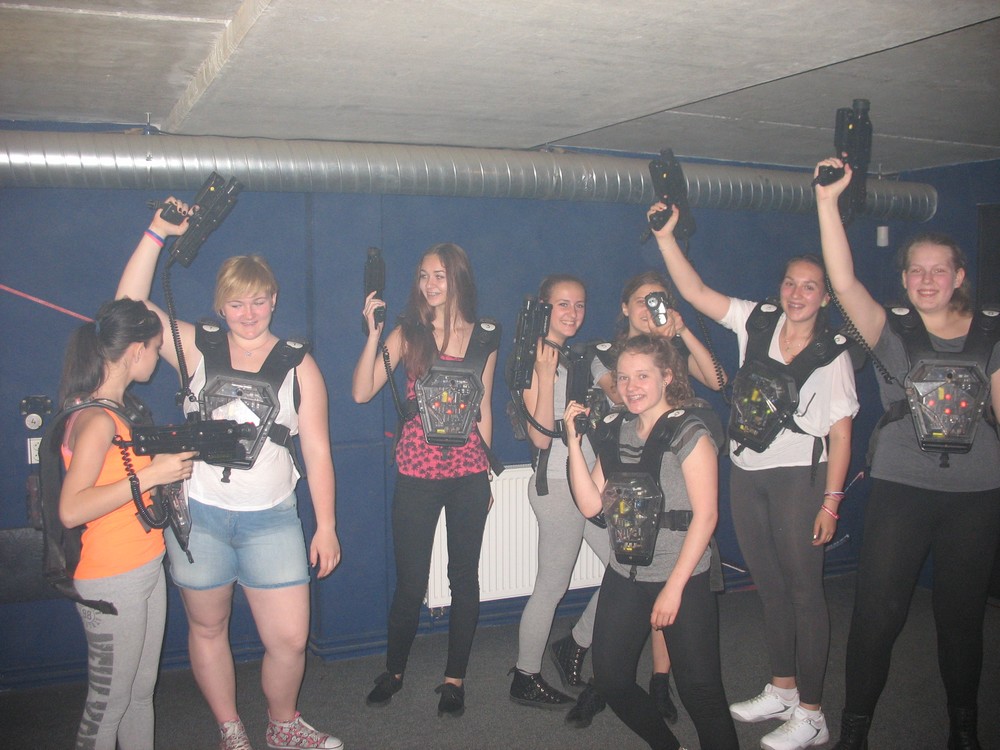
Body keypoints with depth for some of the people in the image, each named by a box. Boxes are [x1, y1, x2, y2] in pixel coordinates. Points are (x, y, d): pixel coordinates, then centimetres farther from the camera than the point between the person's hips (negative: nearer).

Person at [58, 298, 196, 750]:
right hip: (111, 583, -9)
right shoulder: (96, 420, -21)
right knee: (109, 700, 6)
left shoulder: (118, 408, 8)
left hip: (146, 570, 9)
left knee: (141, 691, 19)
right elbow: (71, 510, -28)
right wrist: (151, 474, -28)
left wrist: (169, 452, 5)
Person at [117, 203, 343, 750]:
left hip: (271, 519, 0)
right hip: (199, 515, 1)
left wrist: (326, 526, 0)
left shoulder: (297, 365, 3)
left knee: (290, 639, -1)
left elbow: (317, 451, 2)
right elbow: (130, 304, -8)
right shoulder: (196, 349, 3)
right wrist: (157, 234, -15)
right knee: (207, 628, 14)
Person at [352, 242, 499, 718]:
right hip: (416, 473, -2)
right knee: (410, 581, 5)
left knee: (465, 577, 9)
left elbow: (483, 408, 13)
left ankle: (455, 678, 25)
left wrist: (485, 471, 13)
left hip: (469, 474, 2)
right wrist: (374, 333, -17)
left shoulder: (484, 337, 6)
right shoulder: (408, 333, 0)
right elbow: (362, 393, -9)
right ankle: (394, 671, 29)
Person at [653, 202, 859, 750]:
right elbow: (695, 291, 0)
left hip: (798, 478, -5)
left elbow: (840, 431, -7)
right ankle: (782, 690, 31)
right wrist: (666, 236, -9)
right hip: (746, 475, 5)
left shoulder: (832, 352, -6)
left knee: (803, 589, 1)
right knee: (769, 586, 15)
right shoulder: (757, 322, 4)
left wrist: (831, 500, -11)